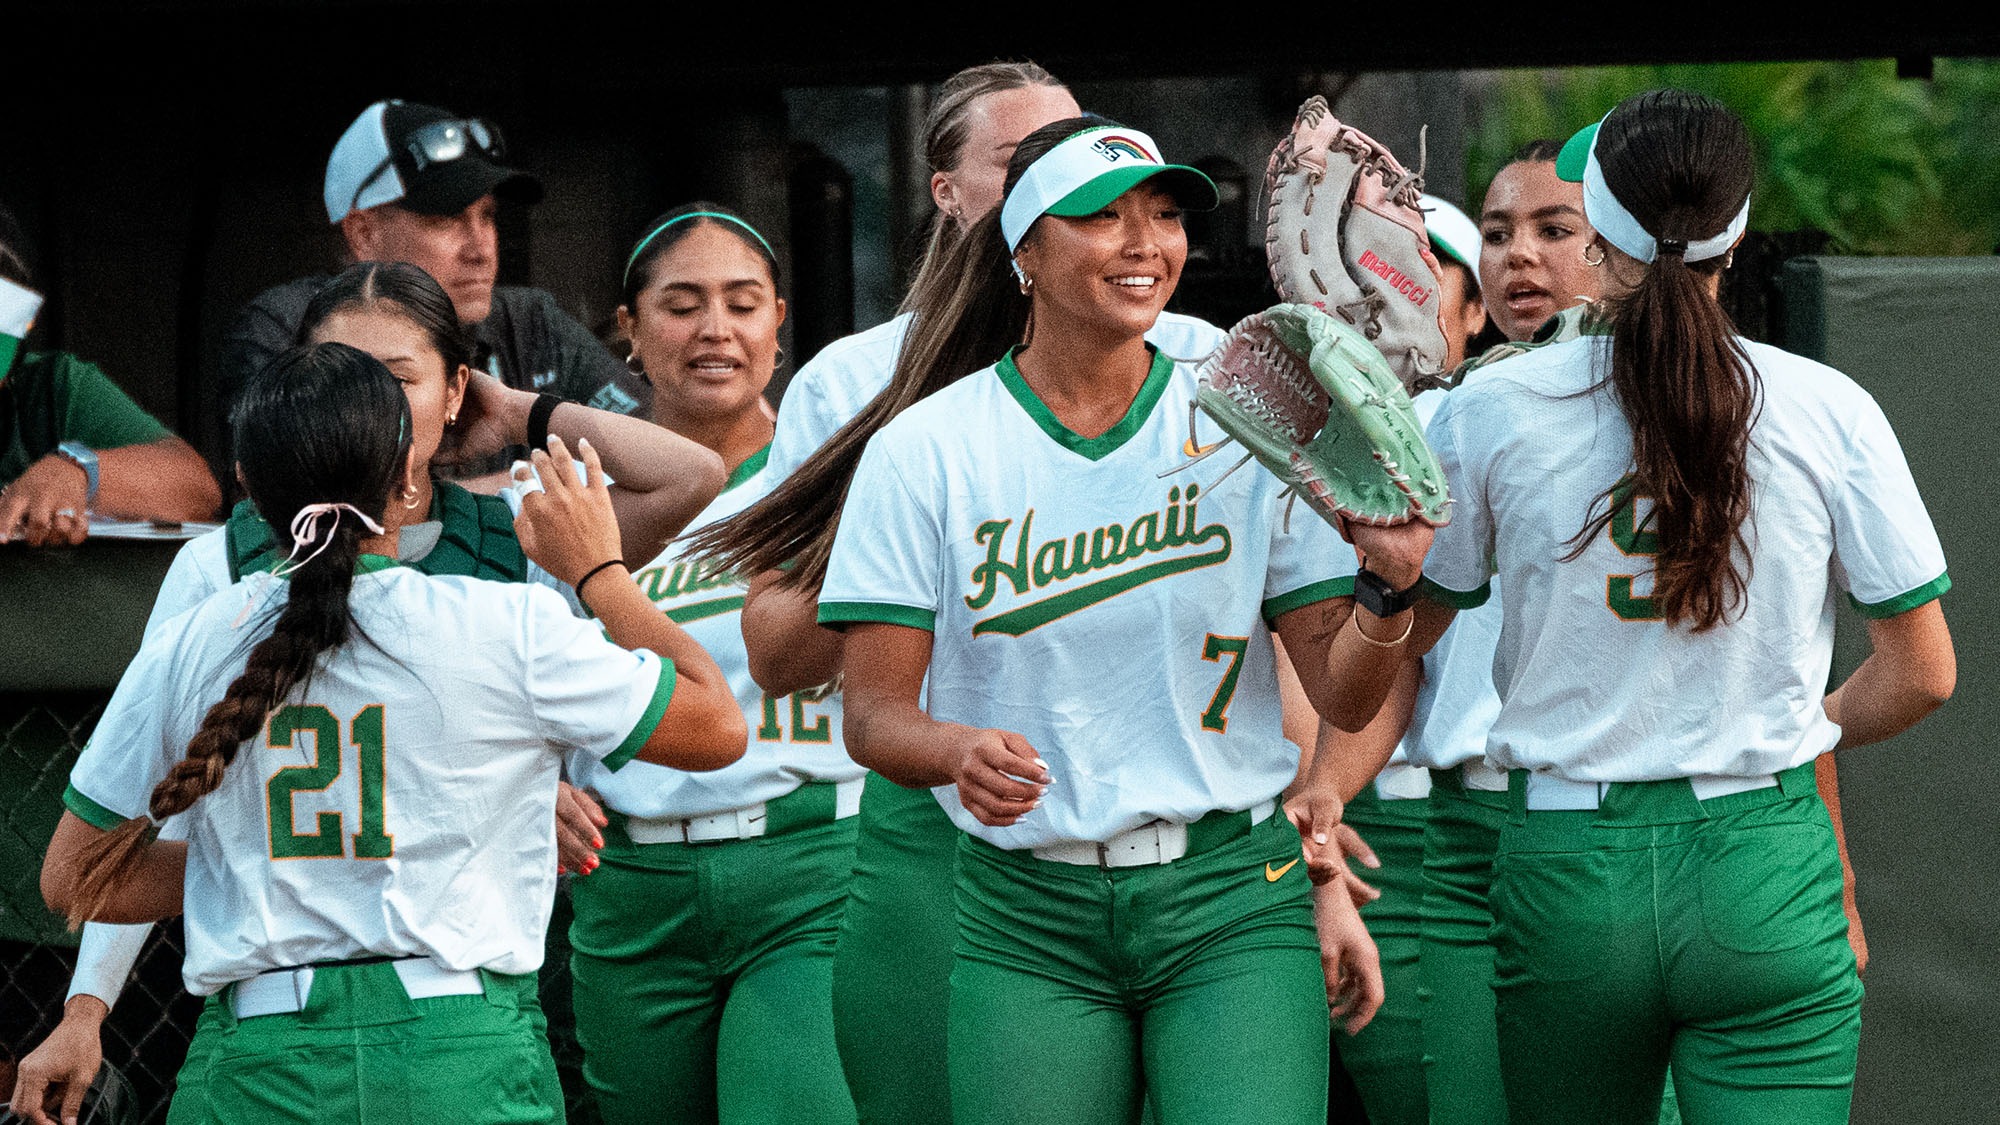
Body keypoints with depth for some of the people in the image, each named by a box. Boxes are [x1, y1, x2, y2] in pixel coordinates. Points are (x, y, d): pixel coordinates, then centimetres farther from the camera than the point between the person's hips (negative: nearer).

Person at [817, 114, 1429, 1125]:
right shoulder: (925, 452, -1)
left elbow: (1340, 695, 2)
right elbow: (875, 716, -3)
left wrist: (1388, 595, -19)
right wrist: (962, 753, -25)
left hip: (1231, 900, 0)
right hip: (1026, 919, 0)